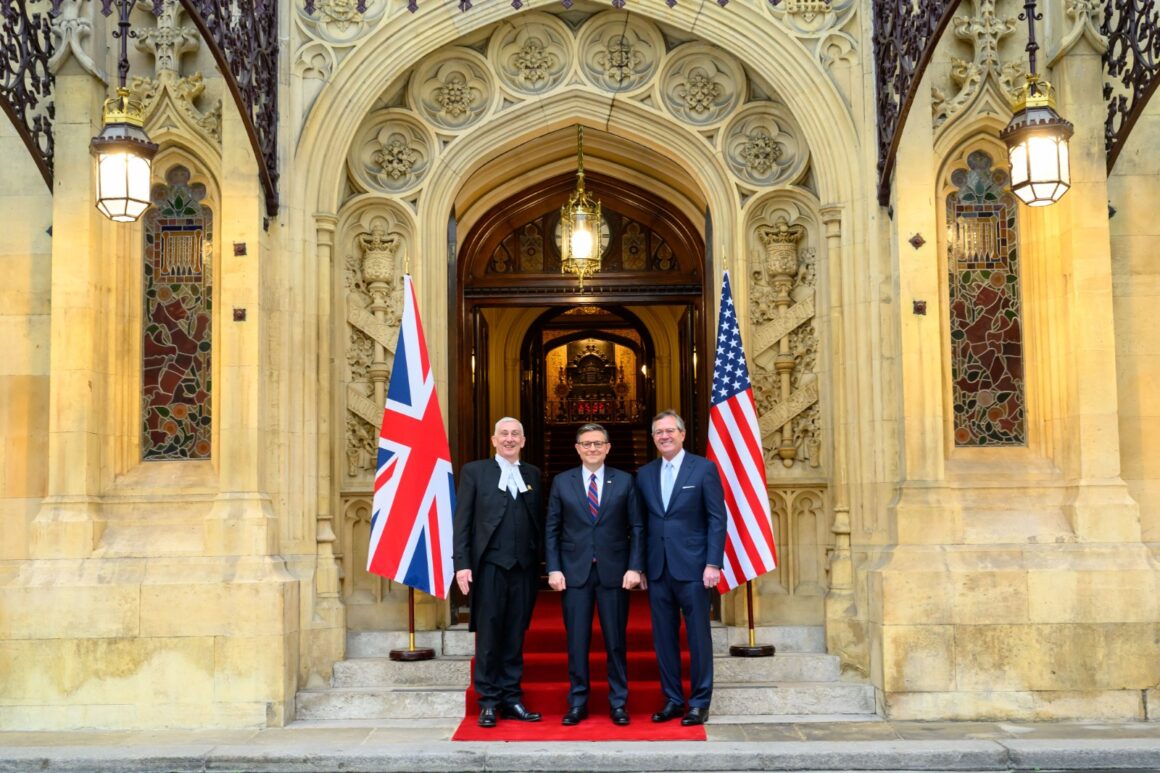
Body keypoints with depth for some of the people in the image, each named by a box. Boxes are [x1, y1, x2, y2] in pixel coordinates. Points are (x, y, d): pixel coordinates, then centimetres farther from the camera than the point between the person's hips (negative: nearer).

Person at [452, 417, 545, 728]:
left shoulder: (533, 475, 13)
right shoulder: (474, 471, 5)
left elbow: (540, 521, 11)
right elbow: (462, 520, 0)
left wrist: (543, 561, 2)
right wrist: (462, 563, -8)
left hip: (524, 567, 3)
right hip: (490, 565, -3)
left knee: (515, 636, 8)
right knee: (488, 635, 2)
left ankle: (511, 698, 17)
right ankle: (488, 702, 12)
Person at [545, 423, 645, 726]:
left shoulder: (624, 481, 4)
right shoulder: (561, 482, 5)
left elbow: (637, 528, 3)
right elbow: (551, 529, 5)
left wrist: (635, 567, -5)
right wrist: (553, 569, -3)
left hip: (614, 572, 0)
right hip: (575, 572, 0)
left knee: (616, 641, 5)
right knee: (576, 641, 4)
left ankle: (618, 703, 16)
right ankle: (577, 703, 15)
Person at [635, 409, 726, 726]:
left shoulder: (704, 468, -2)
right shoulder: (645, 474, 11)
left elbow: (717, 519, -5)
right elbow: (643, 523, 12)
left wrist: (713, 564, -11)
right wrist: (639, 566, 6)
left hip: (691, 568, -4)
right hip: (658, 569, 4)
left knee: (698, 637, 2)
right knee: (664, 638, 8)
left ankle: (699, 703, 12)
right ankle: (672, 700, 19)